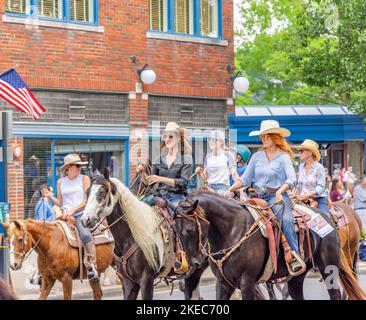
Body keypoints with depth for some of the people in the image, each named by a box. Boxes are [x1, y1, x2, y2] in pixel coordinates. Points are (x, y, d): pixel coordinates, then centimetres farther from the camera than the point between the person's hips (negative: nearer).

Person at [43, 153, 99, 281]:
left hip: (81, 214, -4)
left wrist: (72, 210, -15)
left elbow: (87, 201, -3)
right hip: (65, 216, 4)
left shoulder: (84, 179, 5)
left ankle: (91, 266, -31)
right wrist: (51, 197, -2)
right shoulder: (61, 182, 14)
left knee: (85, 234, -32)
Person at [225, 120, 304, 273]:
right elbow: (245, 178, 14)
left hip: (277, 196, -6)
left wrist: (279, 192, -31)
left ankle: (296, 257, -33)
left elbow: (292, 179, -14)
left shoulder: (283, 157, -1)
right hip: (259, 197, 6)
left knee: (286, 220, -31)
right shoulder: (257, 156, 12)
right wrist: (230, 190, 0)